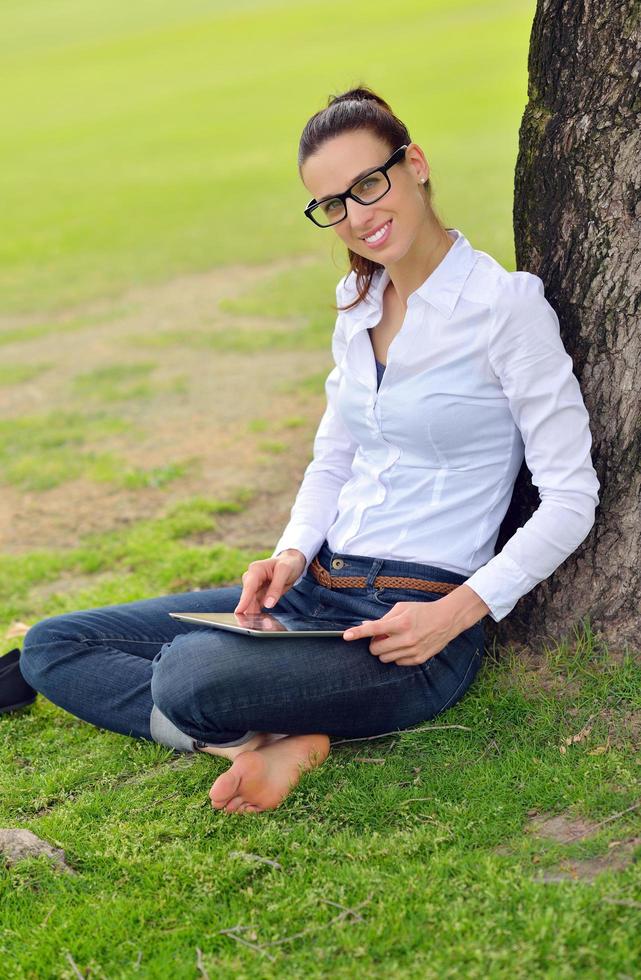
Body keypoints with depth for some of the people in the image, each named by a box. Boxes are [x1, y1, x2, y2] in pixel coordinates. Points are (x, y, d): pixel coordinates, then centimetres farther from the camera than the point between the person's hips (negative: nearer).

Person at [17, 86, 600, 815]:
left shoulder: (504, 304, -10)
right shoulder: (358, 304, 12)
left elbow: (571, 498, -11)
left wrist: (457, 614, -20)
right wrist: (294, 552, 0)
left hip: (419, 625, -8)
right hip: (318, 591, 9)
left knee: (188, 676, -36)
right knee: (52, 645, -1)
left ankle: (272, 738, -6)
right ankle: (276, 743, -13)